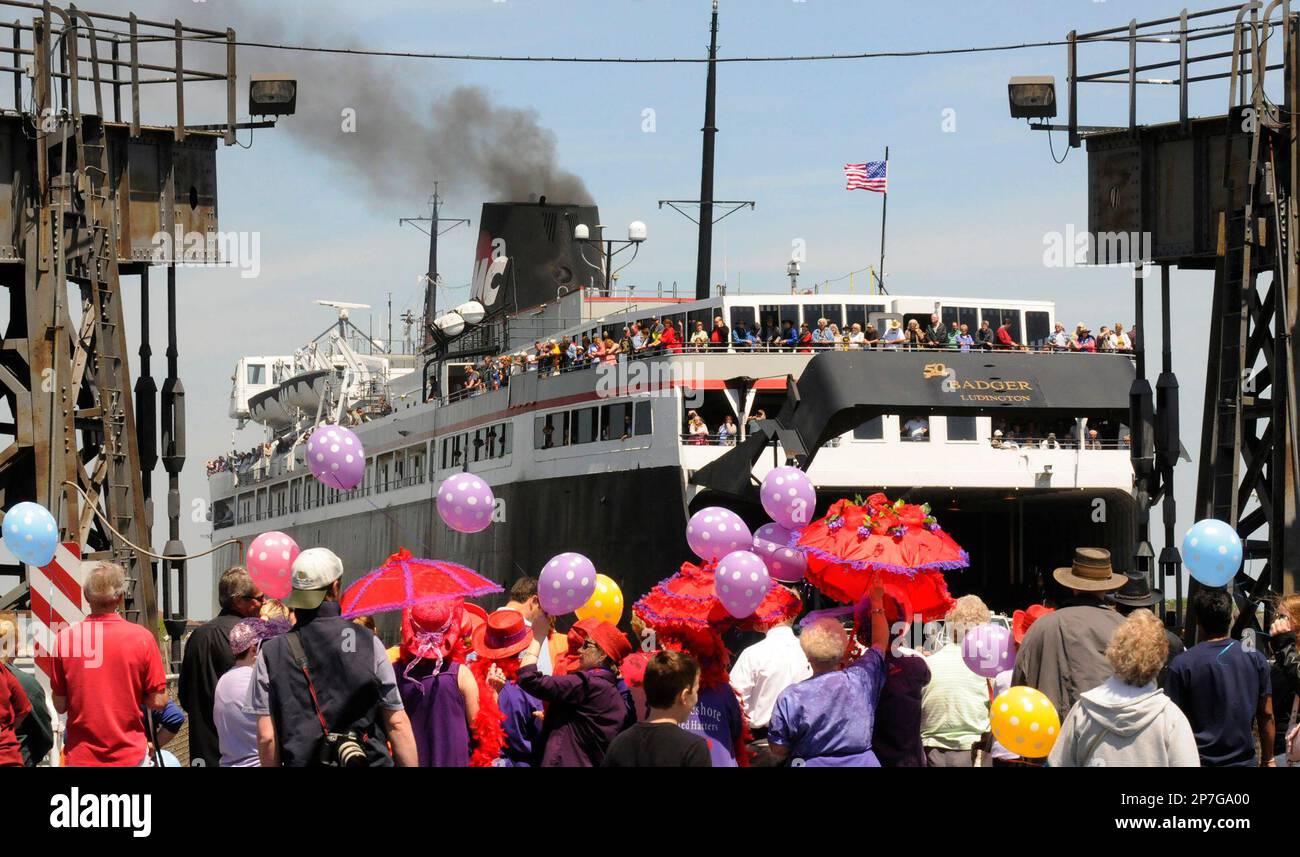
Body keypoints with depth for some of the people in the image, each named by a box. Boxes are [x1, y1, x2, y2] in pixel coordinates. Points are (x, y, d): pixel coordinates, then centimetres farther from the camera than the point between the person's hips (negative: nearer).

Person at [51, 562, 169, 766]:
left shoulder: (65, 638, -6)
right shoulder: (142, 637, -8)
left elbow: (60, 705, 0)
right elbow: (158, 702, -5)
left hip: (80, 757, 1)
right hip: (130, 756, -1)